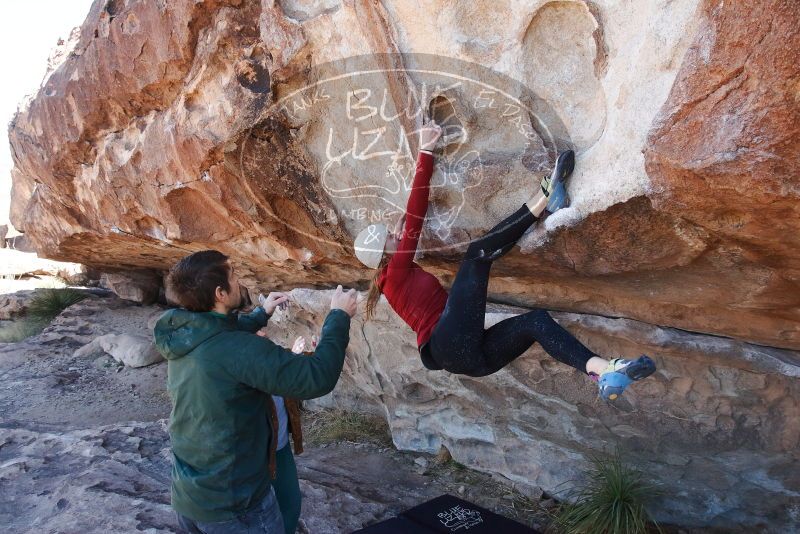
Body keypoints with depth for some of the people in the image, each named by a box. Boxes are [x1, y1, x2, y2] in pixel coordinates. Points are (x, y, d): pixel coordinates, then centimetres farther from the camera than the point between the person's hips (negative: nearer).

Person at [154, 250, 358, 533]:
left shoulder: (183, 335, -3)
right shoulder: (240, 350, -30)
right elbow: (317, 378, -28)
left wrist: (262, 313, 28)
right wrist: (339, 316, -17)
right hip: (234, 505, -7)